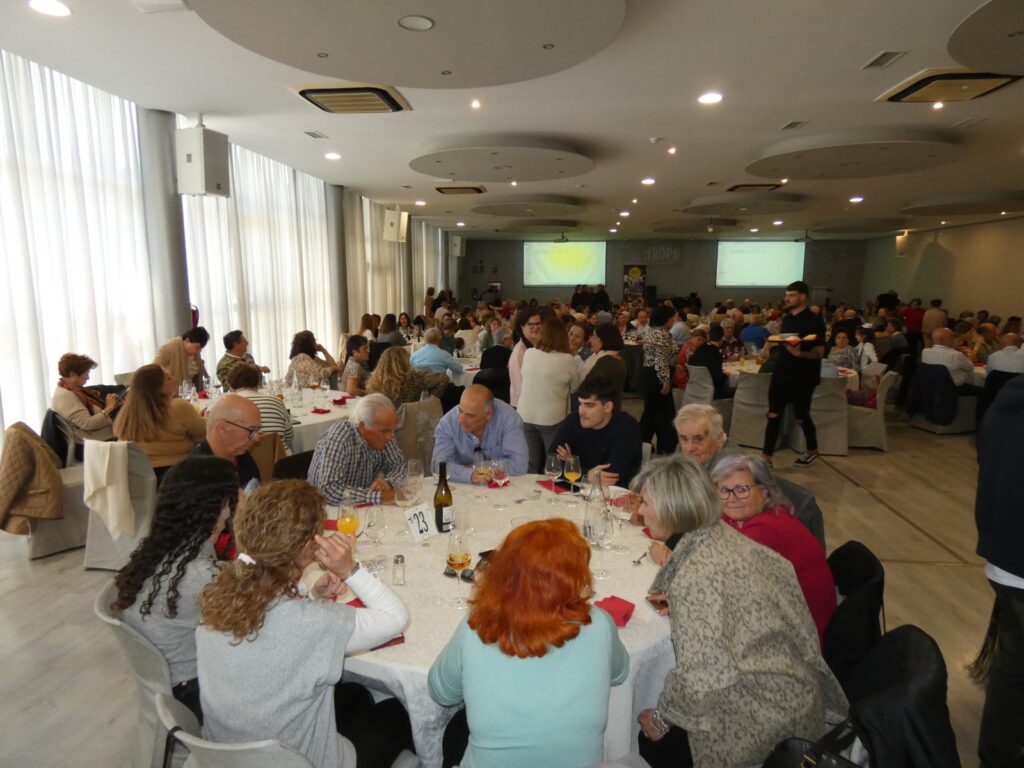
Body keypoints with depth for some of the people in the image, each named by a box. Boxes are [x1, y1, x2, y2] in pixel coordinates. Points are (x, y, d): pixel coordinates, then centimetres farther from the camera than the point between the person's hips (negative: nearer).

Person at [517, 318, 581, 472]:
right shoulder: (567, 360, -12)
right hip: (552, 418, -3)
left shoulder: (528, 354, -3)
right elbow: (575, 388, 3)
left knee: (530, 467, 14)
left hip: (525, 416, 3)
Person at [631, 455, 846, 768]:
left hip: (765, 718, -7)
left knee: (652, 742, 8)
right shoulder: (721, 534, -5)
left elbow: (701, 676, -29)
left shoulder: (698, 575, -29)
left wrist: (661, 718, -10)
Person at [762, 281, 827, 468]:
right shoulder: (786, 318, 9)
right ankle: (767, 457, 4)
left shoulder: (814, 321, -11)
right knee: (773, 415, 0)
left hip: (803, 378, -5)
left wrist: (799, 353, -32)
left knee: (801, 417, 10)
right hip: (781, 373, 6)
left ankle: (812, 450, 35)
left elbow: (819, 352, -17)